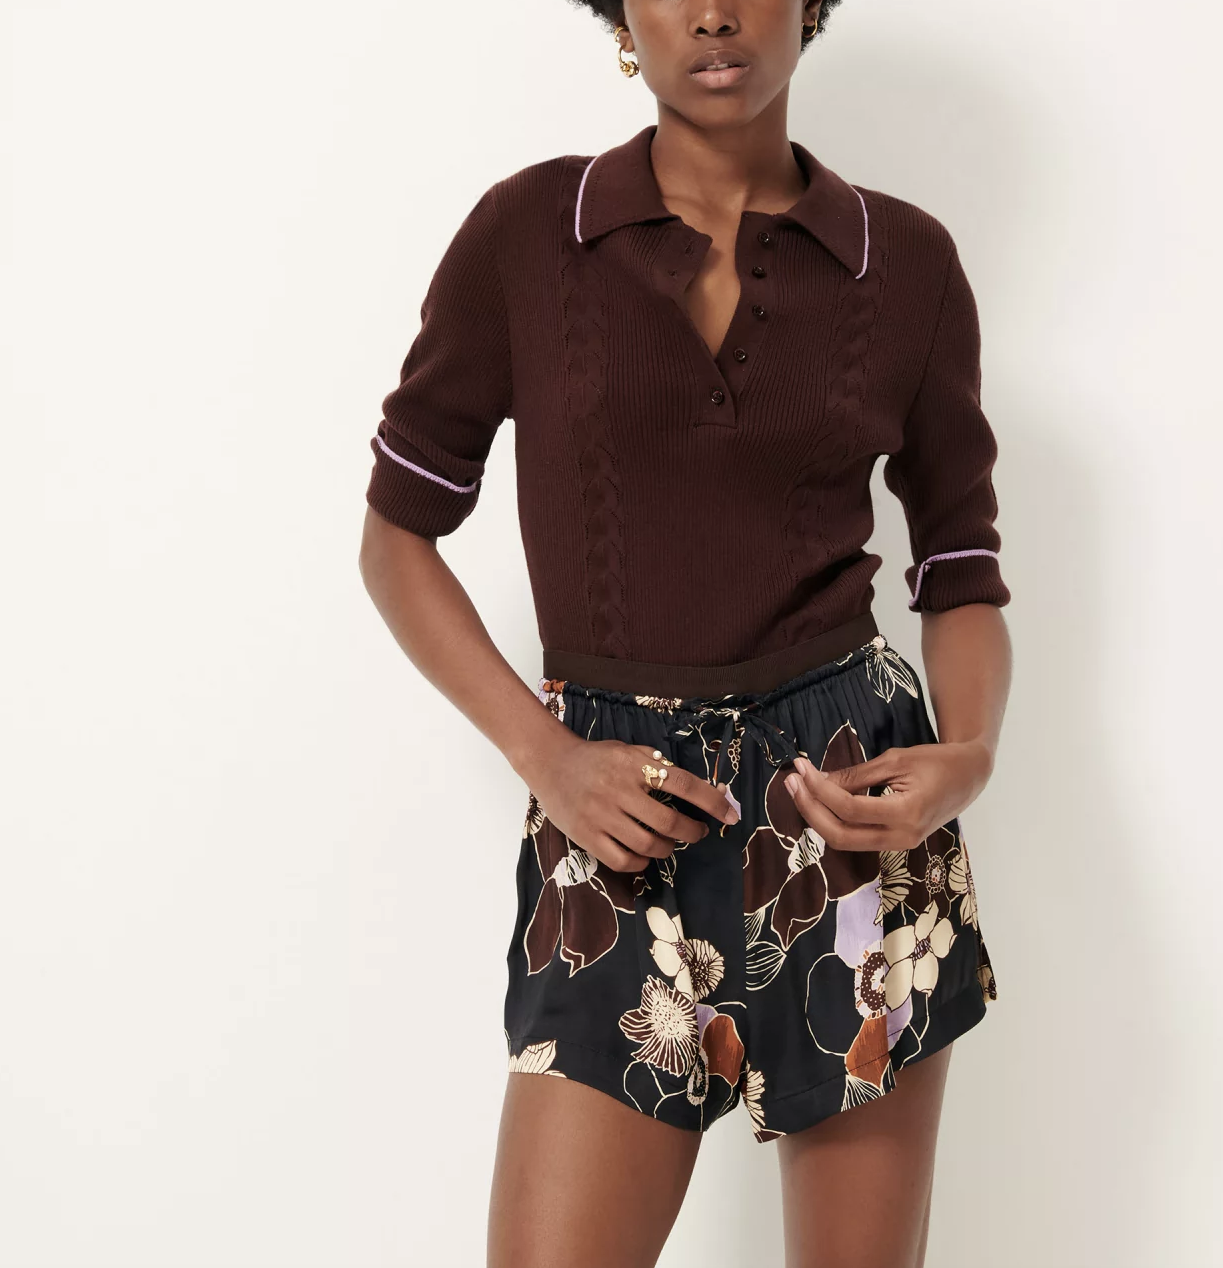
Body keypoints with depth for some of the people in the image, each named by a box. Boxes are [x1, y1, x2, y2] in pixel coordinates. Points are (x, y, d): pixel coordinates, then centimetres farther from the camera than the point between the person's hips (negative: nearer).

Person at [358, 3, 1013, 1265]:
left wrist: (970, 755, -10)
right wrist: (544, 755, -7)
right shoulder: (526, 234, 0)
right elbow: (396, 540, 6)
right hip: (621, 828, -1)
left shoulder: (905, 260, 3)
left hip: (853, 801, 1)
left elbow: (963, 576, 10)